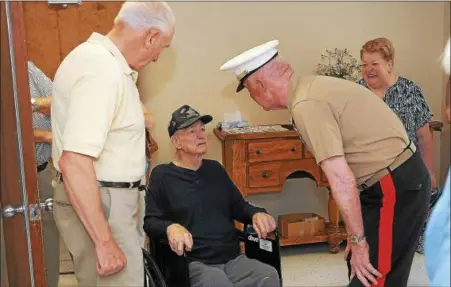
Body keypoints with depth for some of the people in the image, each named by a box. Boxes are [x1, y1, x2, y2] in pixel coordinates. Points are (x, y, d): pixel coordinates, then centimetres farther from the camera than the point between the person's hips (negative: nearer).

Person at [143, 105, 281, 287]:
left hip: (233, 259, 5)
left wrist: (256, 214, 3)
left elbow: (239, 206, 26)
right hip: (193, 264, -5)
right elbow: (149, 222, -1)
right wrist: (171, 227, -23)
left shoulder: (215, 169, 21)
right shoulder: (162, 175, 4)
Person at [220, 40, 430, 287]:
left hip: (397, 186, -10)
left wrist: (358, 240, -17)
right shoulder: (312, 87, 10)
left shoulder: (306, 105, -21)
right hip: (397, 177, 10)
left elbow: (342, 180, -25)